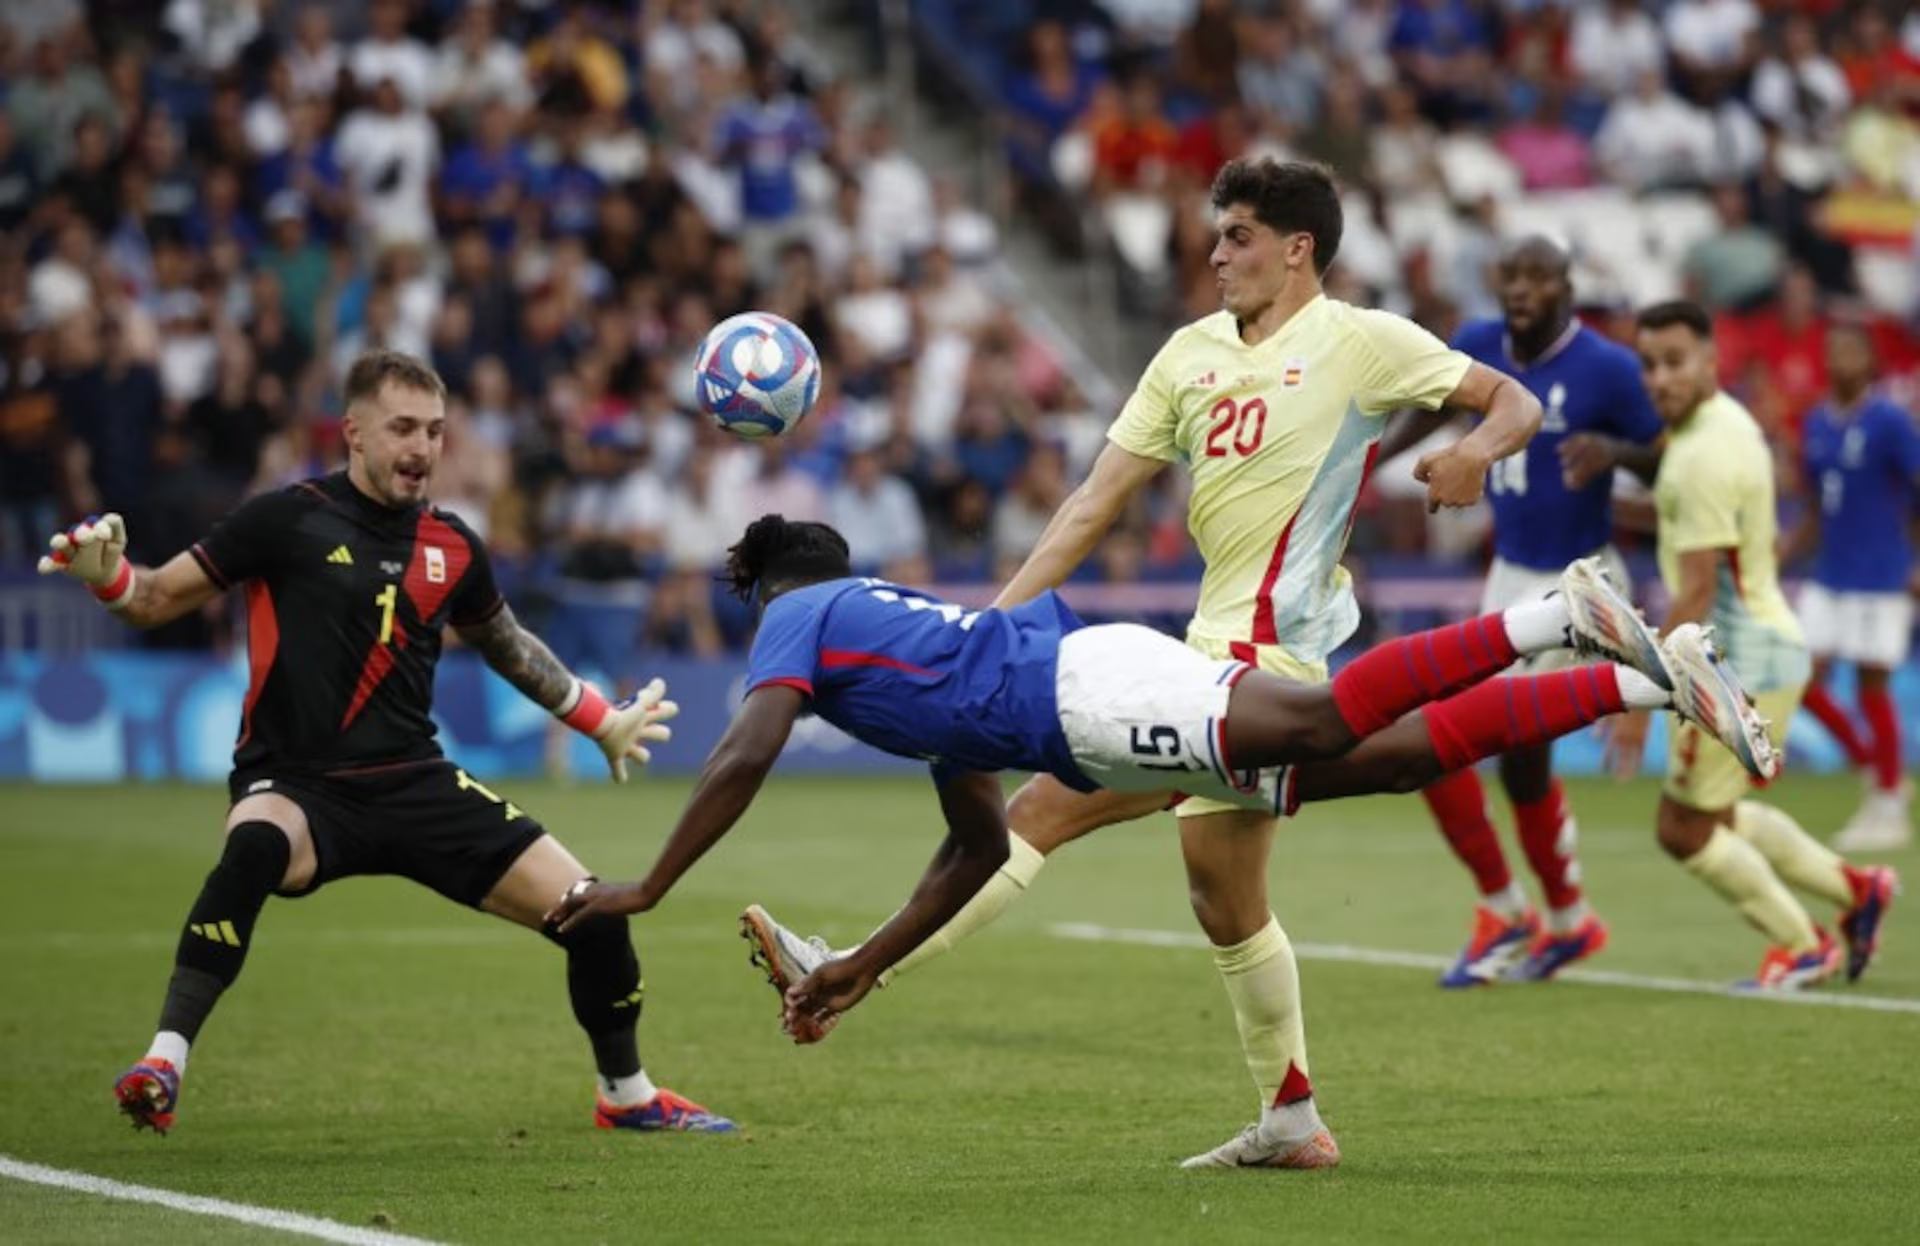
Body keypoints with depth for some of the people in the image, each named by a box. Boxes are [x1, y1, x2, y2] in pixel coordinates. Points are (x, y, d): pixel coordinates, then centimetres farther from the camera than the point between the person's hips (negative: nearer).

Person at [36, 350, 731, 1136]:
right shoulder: (290, 519, -6)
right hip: (295, 785, -5)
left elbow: (505, 644, 28)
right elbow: (159, 600, -2)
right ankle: (162, 1065, -38)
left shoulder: (451, 546, 8)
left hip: (414, 785, 5)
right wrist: (106, 576, -24)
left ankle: (627, 1095, 23)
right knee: (256, 845, -41)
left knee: (591, 910, -2)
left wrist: (602, 721, 32)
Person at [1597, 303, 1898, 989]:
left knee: (1683, 828, 0)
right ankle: (1854, 889, 29)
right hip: (1763, 646, 10)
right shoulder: (1728, 420, 8)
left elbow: (1696, 593, -24)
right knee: (1717, 814, 23)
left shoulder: (1704, 457, -23)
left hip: (1744, 663, -10)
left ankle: (1803, 948, 13)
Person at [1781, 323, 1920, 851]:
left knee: (1872, 685, -3)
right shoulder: (1817, 423, 11)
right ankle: (1875, 767, 19)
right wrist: (1780, 555, 10)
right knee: (1805, 679, 0)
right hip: (1828, 576, 6)